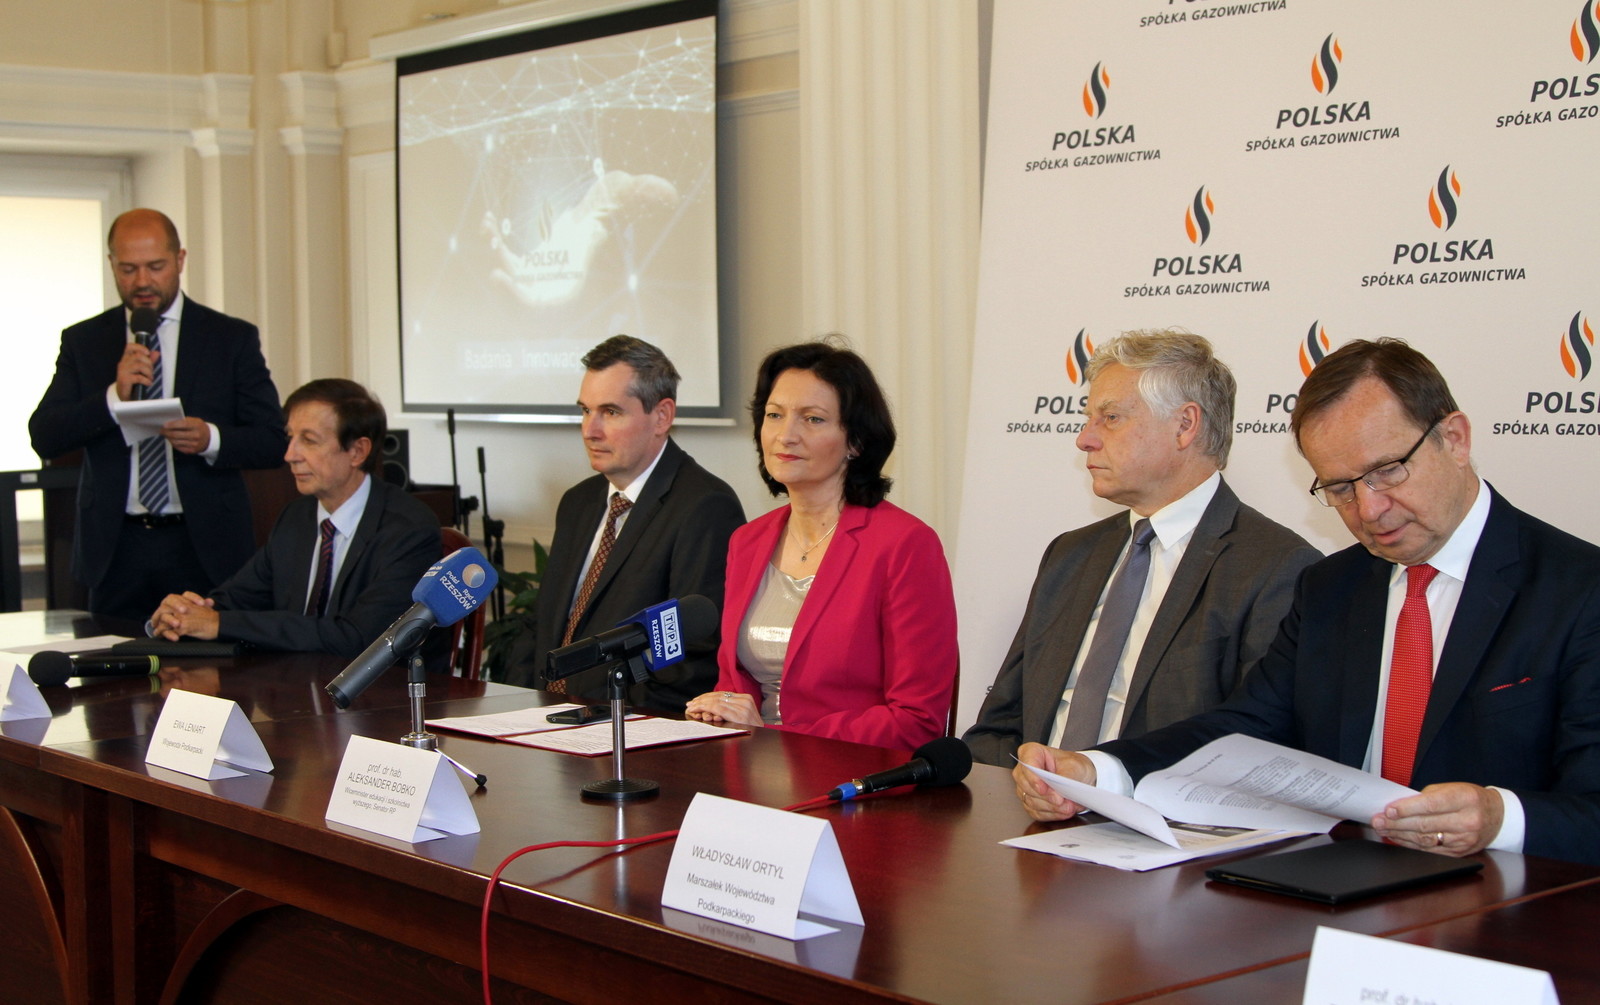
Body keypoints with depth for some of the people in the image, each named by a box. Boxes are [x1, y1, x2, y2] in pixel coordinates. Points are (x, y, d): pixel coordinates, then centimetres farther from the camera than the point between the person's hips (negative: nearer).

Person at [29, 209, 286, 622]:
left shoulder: (232, 338, 4)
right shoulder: (83, 341, 9)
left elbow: (274, 440, 1)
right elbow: (44, 438, 0)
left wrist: (211, 439, -19)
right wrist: (114, 397, -15)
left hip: (204, 547, -1)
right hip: (115, 548, 1)